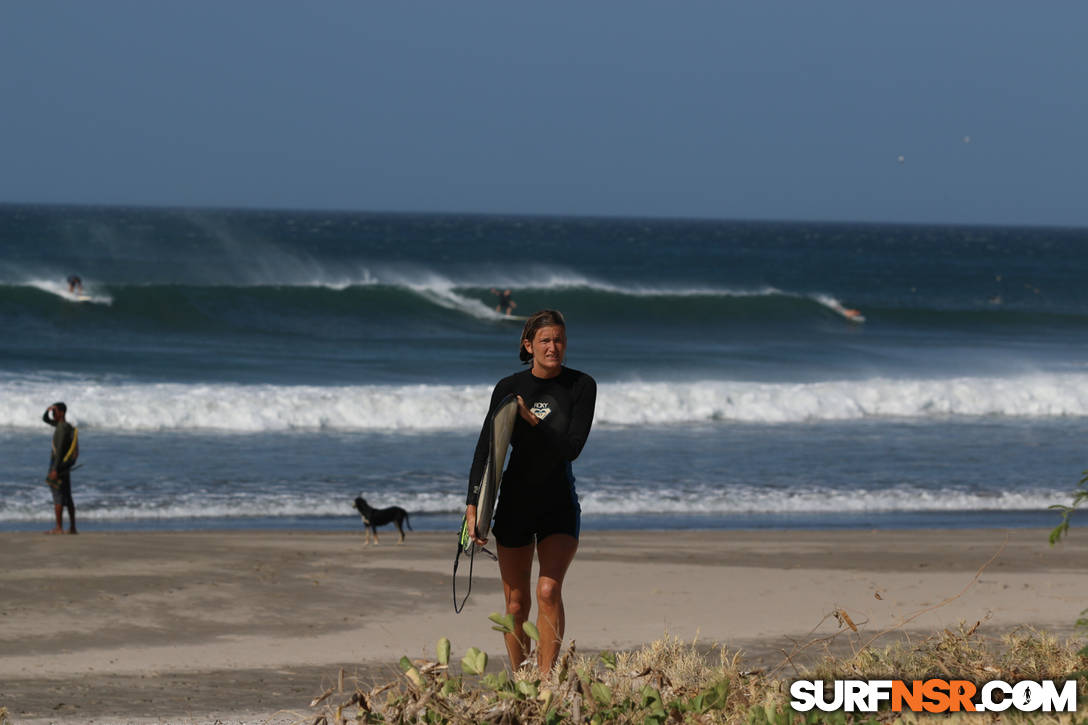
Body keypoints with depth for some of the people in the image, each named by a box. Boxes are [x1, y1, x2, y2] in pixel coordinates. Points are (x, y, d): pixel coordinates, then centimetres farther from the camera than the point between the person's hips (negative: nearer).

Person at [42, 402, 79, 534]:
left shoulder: (63, 428, -16)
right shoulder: (61, 424, 13)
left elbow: (60, 450, -22)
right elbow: (45, 419, 28)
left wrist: (55, 469, -25)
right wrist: (48, 410, 6)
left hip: (59, 464, -10)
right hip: (66, 467, 10)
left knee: (58, 497, -8)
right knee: (68, 498, 11)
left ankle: (59, 527, -9)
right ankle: (72, 527, 12)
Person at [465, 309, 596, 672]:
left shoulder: (581, 386, -6)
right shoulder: (508, 388, -3)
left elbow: (572, 447, -12)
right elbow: (486, 449, -4)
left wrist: (534, 424, -21)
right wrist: (474, 506, -12)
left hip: (560, 505, -1)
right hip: (515, 502, 1)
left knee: (549, 590, -19)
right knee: (516, 604, 3)